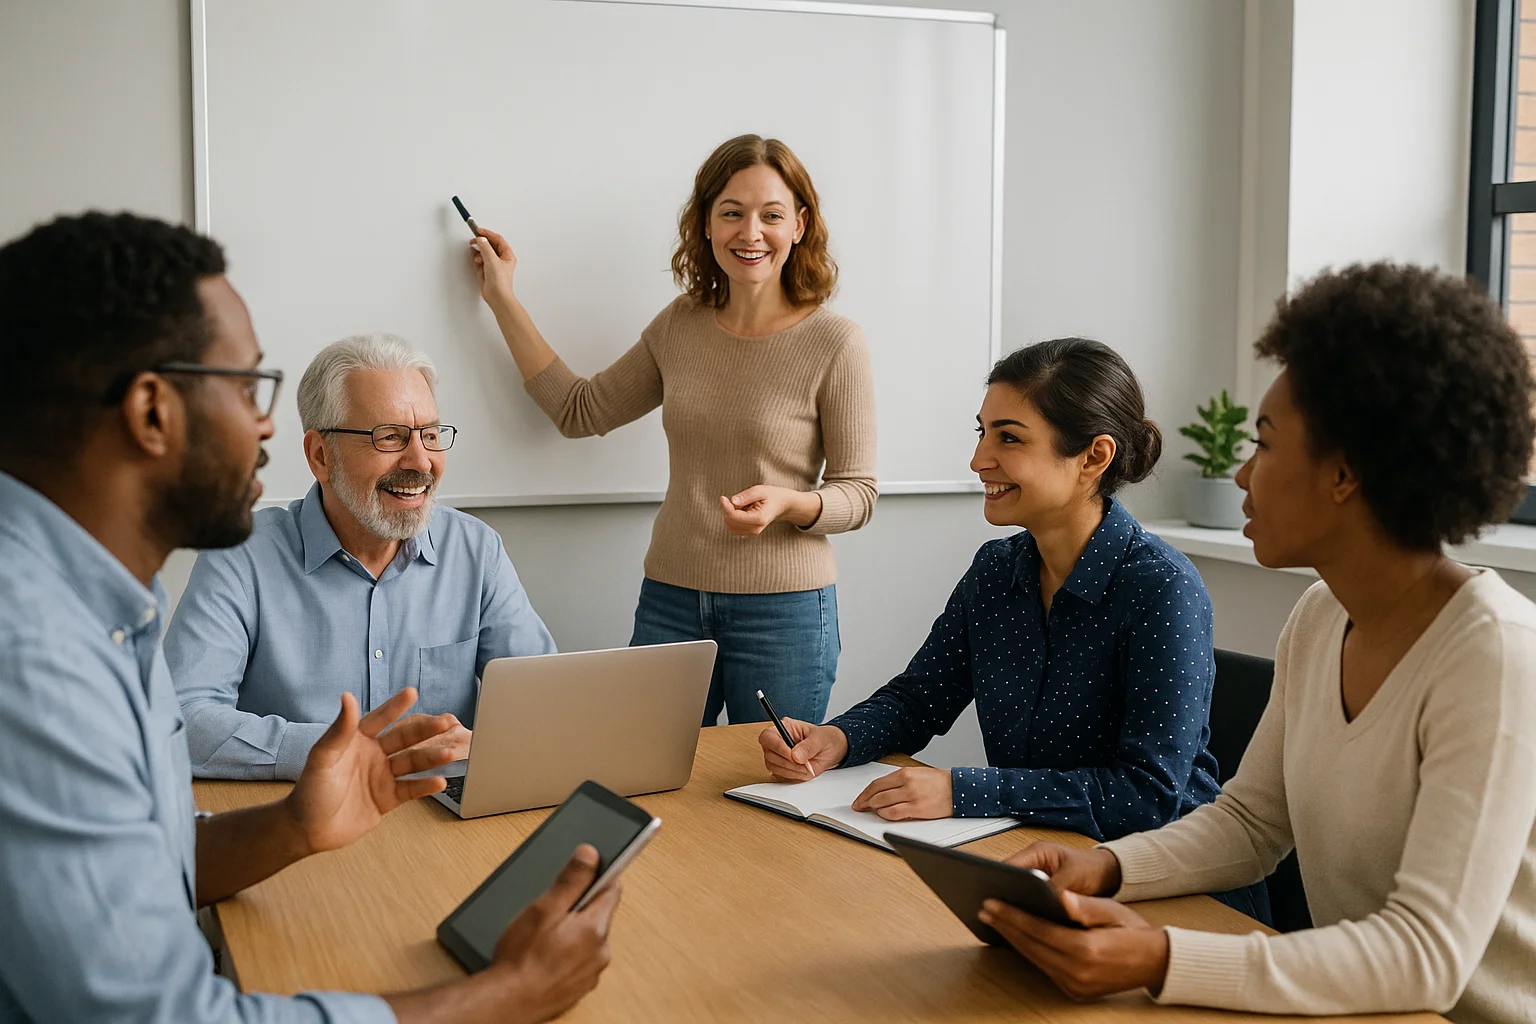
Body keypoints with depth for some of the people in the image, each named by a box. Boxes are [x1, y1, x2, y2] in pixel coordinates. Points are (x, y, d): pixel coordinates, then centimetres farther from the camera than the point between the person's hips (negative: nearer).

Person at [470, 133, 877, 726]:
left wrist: (787, 503, -25)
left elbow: (858, 494, -4)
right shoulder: (680, 327, 5)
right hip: (670, 602, 4)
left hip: (783, 610, -3)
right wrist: (502, 299, 14)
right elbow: (579, 412, 12)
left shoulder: (833, 343, -8)